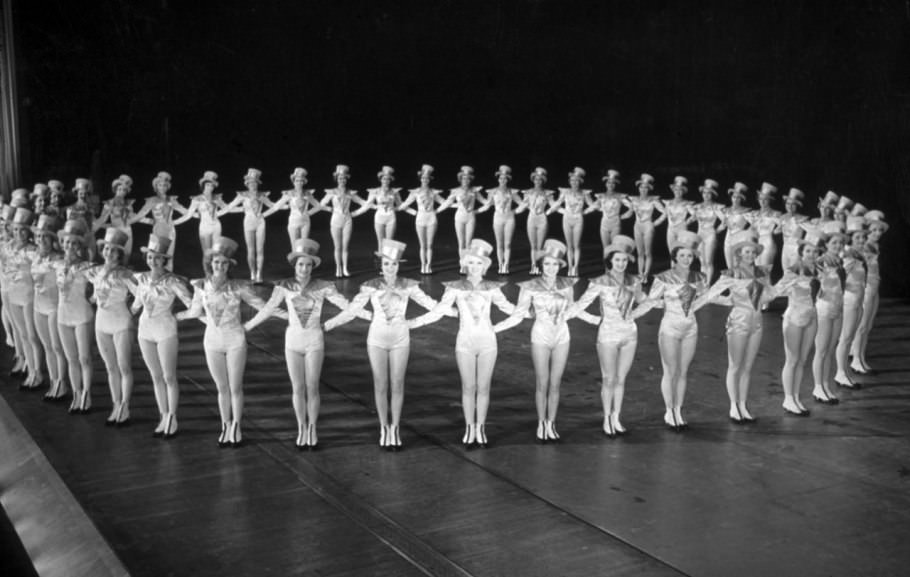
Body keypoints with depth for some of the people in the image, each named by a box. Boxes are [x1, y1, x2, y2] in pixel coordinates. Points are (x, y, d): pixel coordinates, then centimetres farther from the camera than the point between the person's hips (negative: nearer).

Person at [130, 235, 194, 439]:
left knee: (169, 377, 2)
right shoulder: (140, 279, 2)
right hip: (145, 330, 5)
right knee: (156, 377, 12)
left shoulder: (173, 282, -14)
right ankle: (163, 417, 22)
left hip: (166, 332, -5)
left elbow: (191, 303, -17)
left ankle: (172, 419, 14)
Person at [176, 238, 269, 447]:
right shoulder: (201, 287, -4)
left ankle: (236, 427, 24)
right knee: (222, 388, 12)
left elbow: (262, 306, -8)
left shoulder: (238, 287, -12)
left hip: (235, 341, -2)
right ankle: (226, 427, 26)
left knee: (235, 388, 6)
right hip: (212, 341, 2)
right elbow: (194, 311, 12)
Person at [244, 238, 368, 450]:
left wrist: (373, 316, -17)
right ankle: (301, 429, 24)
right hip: (293, 341, 1)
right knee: (297, 388, 6)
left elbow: (346, 305, -10)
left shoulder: (323, 287, -10)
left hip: (315, 341, -1)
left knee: (312, 388, 1)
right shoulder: (284, 287, -7)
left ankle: (312, 429, 19)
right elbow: (268, 310, 0)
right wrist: (244, 328, 4)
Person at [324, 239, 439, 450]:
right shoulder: (371, 286, -9)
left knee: (397, 385, 3)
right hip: (377, 338, 0)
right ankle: (384, 428, 19)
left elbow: (429, 303, -3)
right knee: (381, 385, 4)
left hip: (400, 339, 1)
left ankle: (395, 428, 17)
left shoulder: (408, 286, -6)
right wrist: (327, 324, -13)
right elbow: (352, 310, -8)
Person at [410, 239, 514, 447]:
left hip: (487, 342, 1)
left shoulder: (491, 288, 0)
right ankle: (469, 428, 16)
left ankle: (480, 428, 17)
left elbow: (508, 308, 13)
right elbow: (437, 312, -6)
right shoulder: (456, 288, -5)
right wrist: (409, 323, -13)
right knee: (468, 387, 4)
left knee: (483, 387, 5)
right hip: (465, 342, -1)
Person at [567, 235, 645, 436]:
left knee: (621, 379, 10)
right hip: (608, 335, -3)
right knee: (609, 380, 3)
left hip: (629, 334, 4)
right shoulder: (600, 283, -10)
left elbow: (642, 301, 22)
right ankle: (606, 419, 18)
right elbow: (580, 304, -13)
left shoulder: (634, 282, 3)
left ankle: (616, 418, 22)